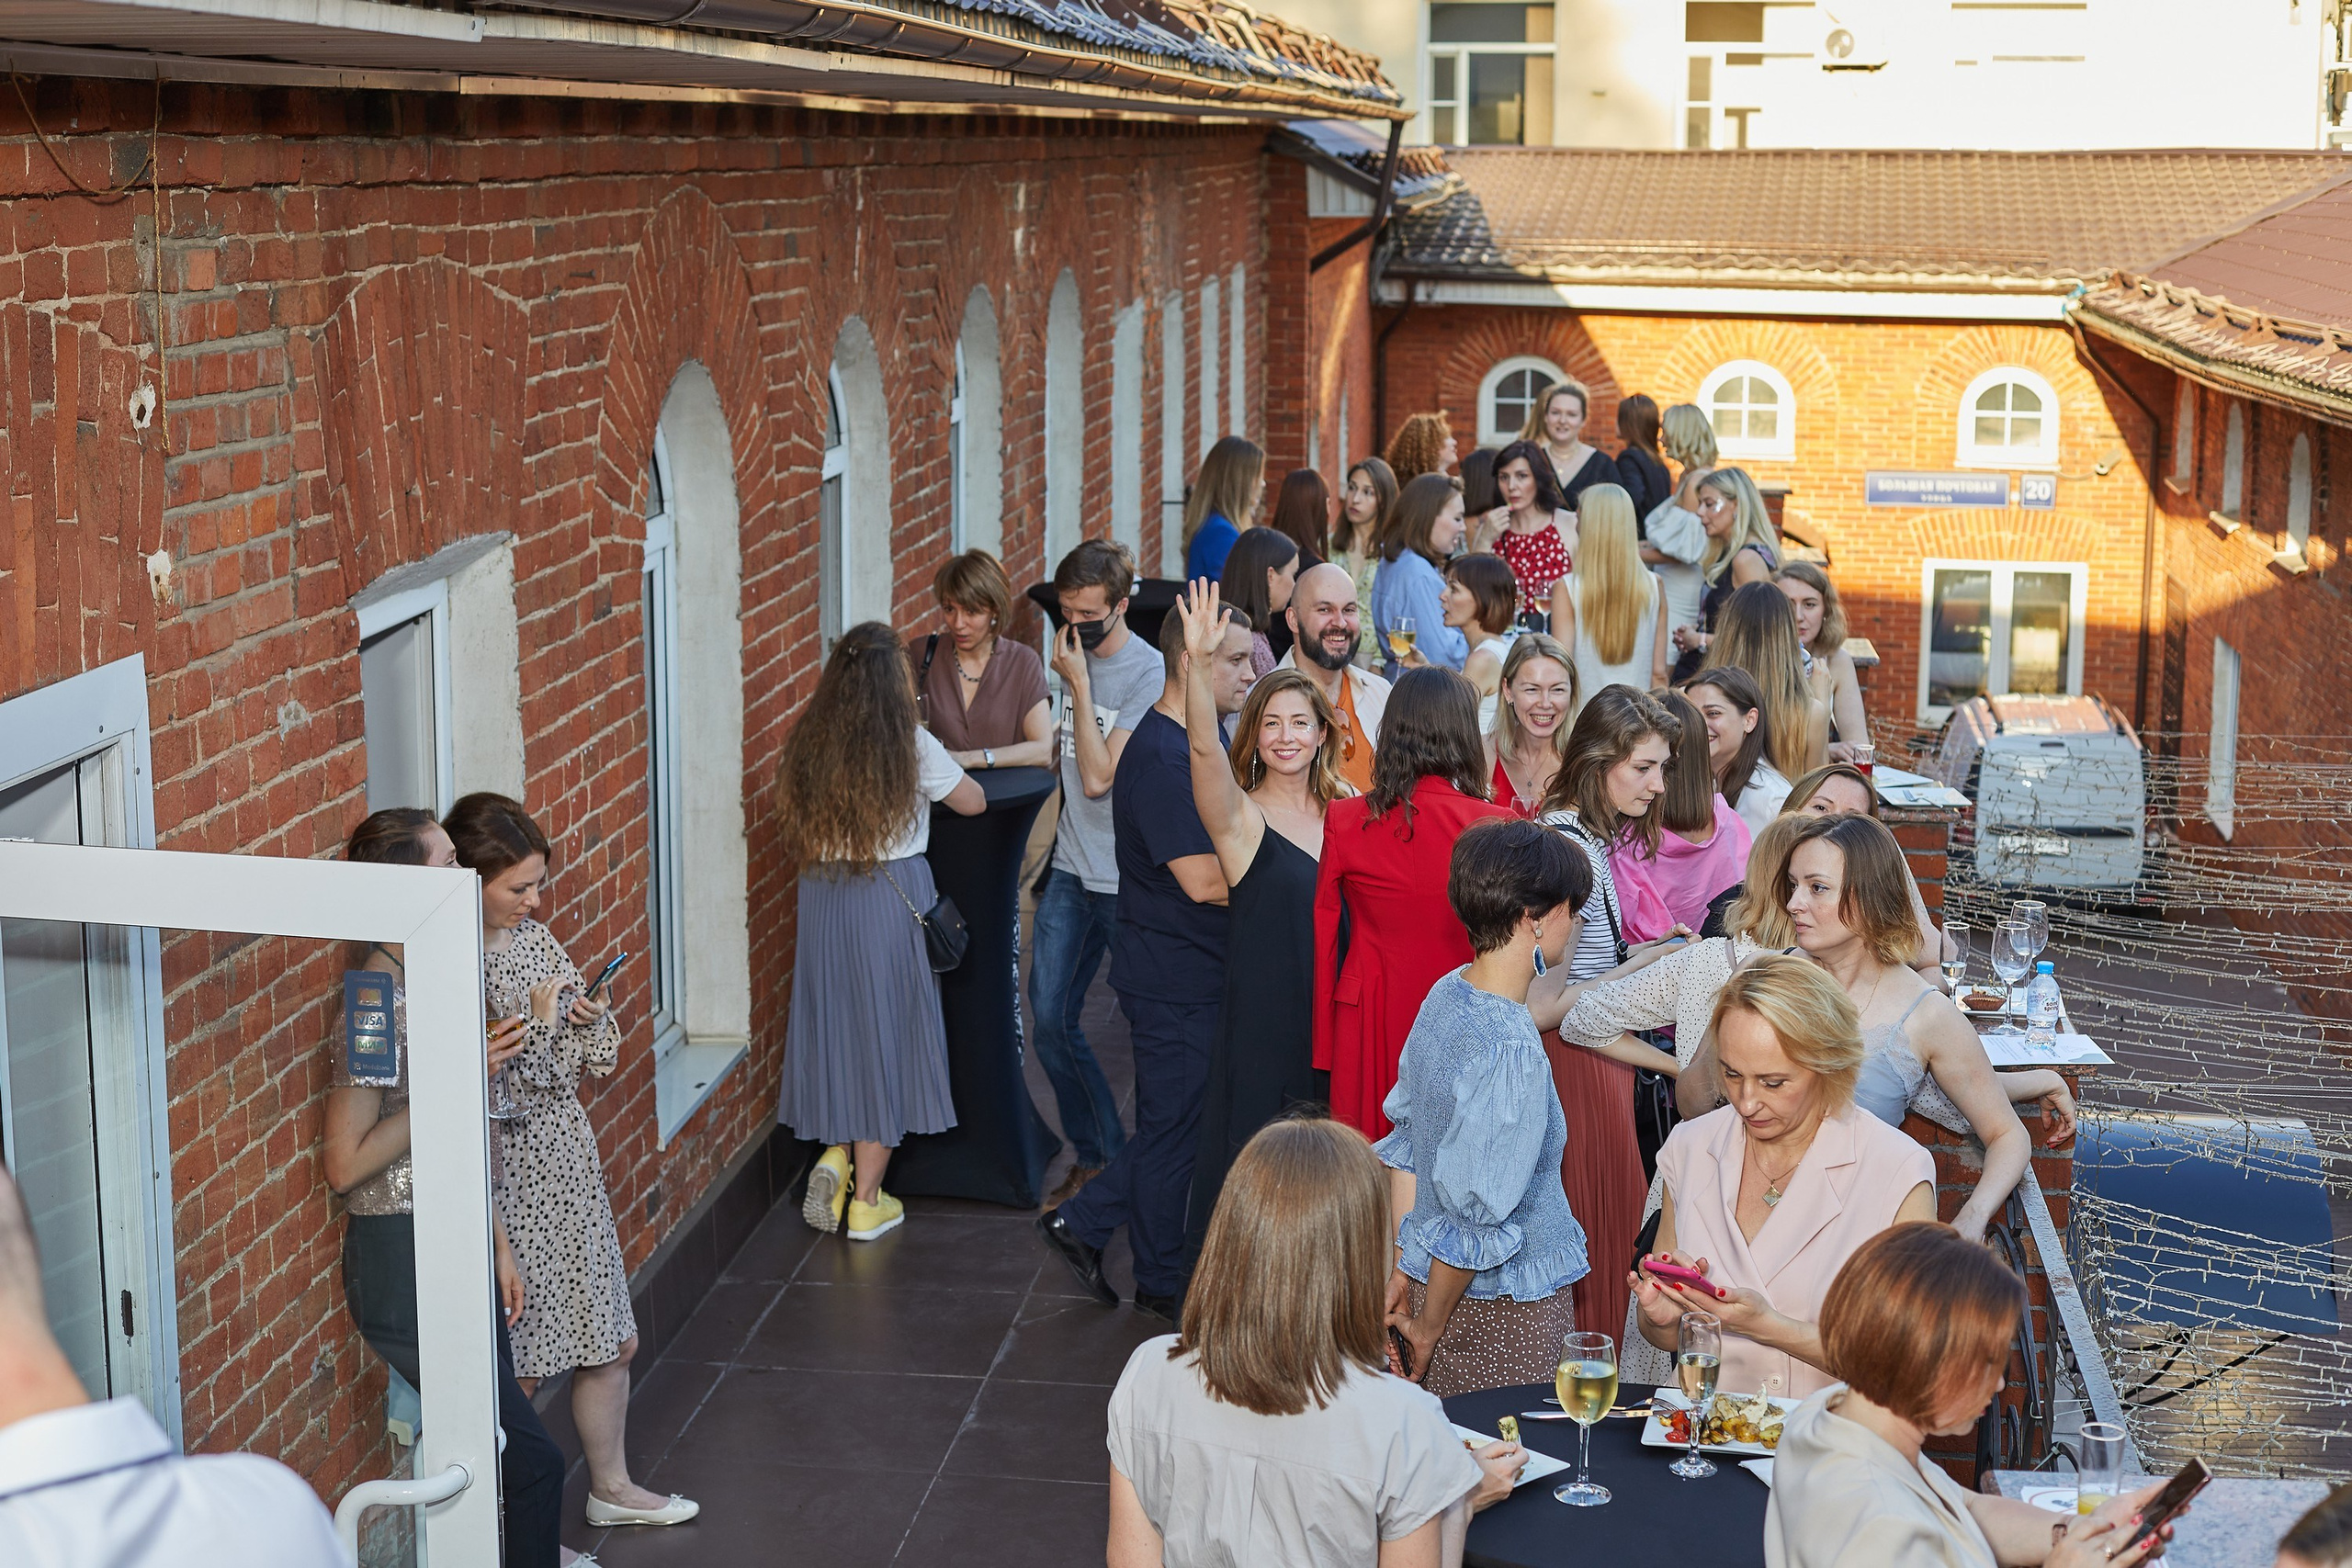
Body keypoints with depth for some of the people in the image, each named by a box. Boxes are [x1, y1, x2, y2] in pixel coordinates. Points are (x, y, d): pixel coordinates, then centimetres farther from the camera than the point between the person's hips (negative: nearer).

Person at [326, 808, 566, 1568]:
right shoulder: (381, 1001, -19)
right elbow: (345, 1164, -22)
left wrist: (498, 1245, 18)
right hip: (404, 1259, -9)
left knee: (499, 1455, 12)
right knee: (532, 1461, -7)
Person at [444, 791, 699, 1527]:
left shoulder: (533, 937, 5)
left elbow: (595, 1059, 12)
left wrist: (594, 1016, -8)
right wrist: (534, 1023, -23)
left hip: (569, 1166, 8)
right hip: (507, 1179, -8)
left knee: (611, 1341, 18)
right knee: (517, 1368, 2)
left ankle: (611, 1486, 37)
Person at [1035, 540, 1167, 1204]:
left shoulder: (1149, 673, -15)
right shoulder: (1074, 655, 6)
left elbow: (1098, 777, -21)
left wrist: (1079, 684, -20)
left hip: (1128, 877, -7)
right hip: (1071, 869, 7)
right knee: (1050, 1018, 5)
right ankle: (1094, 1156, 18)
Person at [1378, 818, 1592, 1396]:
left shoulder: (1447, 993, 1)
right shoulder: (1511, 1052, -26)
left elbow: (1405, 1144, 10)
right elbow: (1476, 1212, -23)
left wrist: (1402, 1268, 15)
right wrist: (1428, 1329, -11)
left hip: (1436, 1277, 8)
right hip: (1506, 1304, -8)